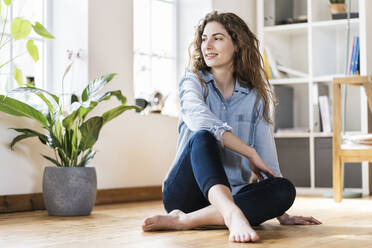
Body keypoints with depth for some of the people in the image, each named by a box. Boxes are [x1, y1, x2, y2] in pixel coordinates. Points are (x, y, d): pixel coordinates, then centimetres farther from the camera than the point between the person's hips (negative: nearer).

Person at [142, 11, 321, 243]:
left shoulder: (255, 96, 11)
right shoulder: (193, 81, 4)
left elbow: (266, 152, 5)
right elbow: (198, 117, -19)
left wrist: (281, 214, -3)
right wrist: (250, 153, -20)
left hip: (230, 195, 3)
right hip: (185, 192, -3)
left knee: (286, 189, -25)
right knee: (202, 137, -30)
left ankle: (182, 220, -33)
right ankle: (232, 214, -56)